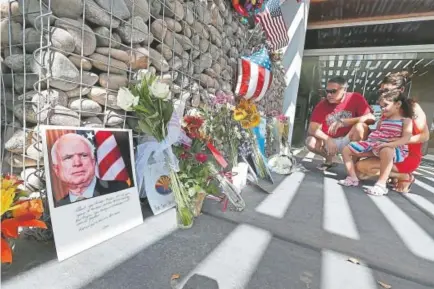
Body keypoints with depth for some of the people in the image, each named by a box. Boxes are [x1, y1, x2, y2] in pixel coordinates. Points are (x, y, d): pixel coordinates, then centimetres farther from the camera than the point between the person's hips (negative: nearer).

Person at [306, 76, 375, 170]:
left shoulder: (356, 98, -12)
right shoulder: (322, 104, -8)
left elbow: (371, 118, -24)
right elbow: (312, 128, -15)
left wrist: (343, 122, -34)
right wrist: (327, 139, -32)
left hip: (350, 140, -2)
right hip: (330, 141, 3)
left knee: (360, 126, -31)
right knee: (310, 142, -23)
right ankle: (329, 159, 10)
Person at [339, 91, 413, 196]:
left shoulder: (406, 120, 3)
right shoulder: (384, 118, 23)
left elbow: (406, 138, -13)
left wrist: (389, 144, -28)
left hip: (393, 148, -7)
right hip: (374, 143, 7)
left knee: (386, 151, -46)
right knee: (346, 150, -4)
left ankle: (381, 184, -40)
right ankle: (353, 178, -5)